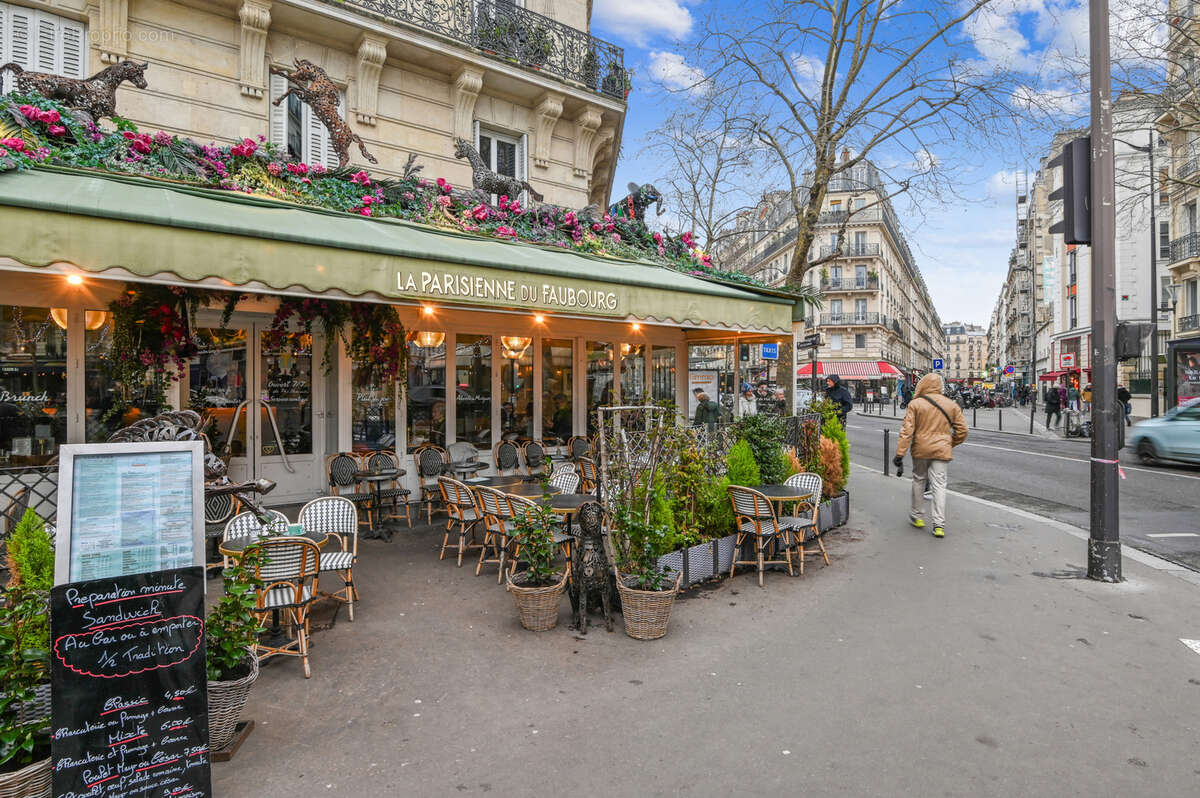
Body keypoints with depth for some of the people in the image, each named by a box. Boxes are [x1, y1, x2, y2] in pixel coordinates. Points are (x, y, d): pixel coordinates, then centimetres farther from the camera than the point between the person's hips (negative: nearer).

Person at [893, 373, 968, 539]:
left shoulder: (915, 404, -6)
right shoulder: (952, 405, 4)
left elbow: (907, 430, -10)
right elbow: (962, 430, 7)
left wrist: (900, 453, -9)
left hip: (920, 450, -1)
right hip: (942, 451, 1)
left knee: (918, 481, 16)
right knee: (939, 485, 3)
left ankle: (918, 516, 26)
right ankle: (939, 525, -1)